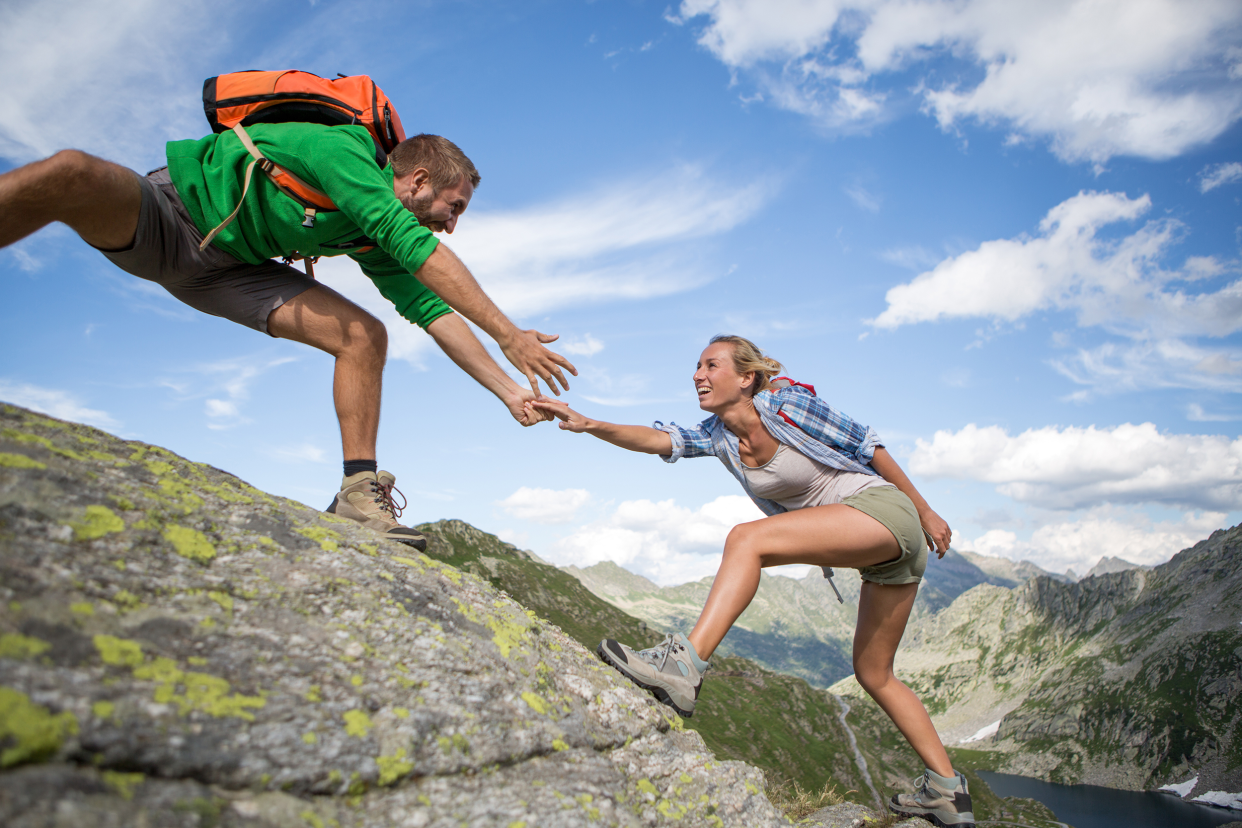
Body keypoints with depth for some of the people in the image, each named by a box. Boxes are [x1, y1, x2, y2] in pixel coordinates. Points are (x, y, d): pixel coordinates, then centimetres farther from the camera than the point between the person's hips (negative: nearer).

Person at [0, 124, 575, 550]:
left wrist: (507, 389, -4)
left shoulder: (377, 244, 3)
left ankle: (360, 492, -8)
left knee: (365, 336, -10)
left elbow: (435, 313, 1)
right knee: (74, 175, -40)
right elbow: (420, 250, -32)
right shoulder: (345, 151, -22)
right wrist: (508, 335, -33)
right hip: (170, 211, -6)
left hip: (226, 269, 7)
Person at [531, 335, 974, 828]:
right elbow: (656, 440, -7)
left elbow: (871, 448, -4)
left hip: (885, 509, -9)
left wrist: (926, 514, 1)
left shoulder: (788, 404, -11)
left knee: (747, 539, -25)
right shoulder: (718, 436, 8)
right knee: (873, 674, 15)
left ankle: (685, 664, -36)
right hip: (878, 553, 9)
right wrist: (587, 424, -21)